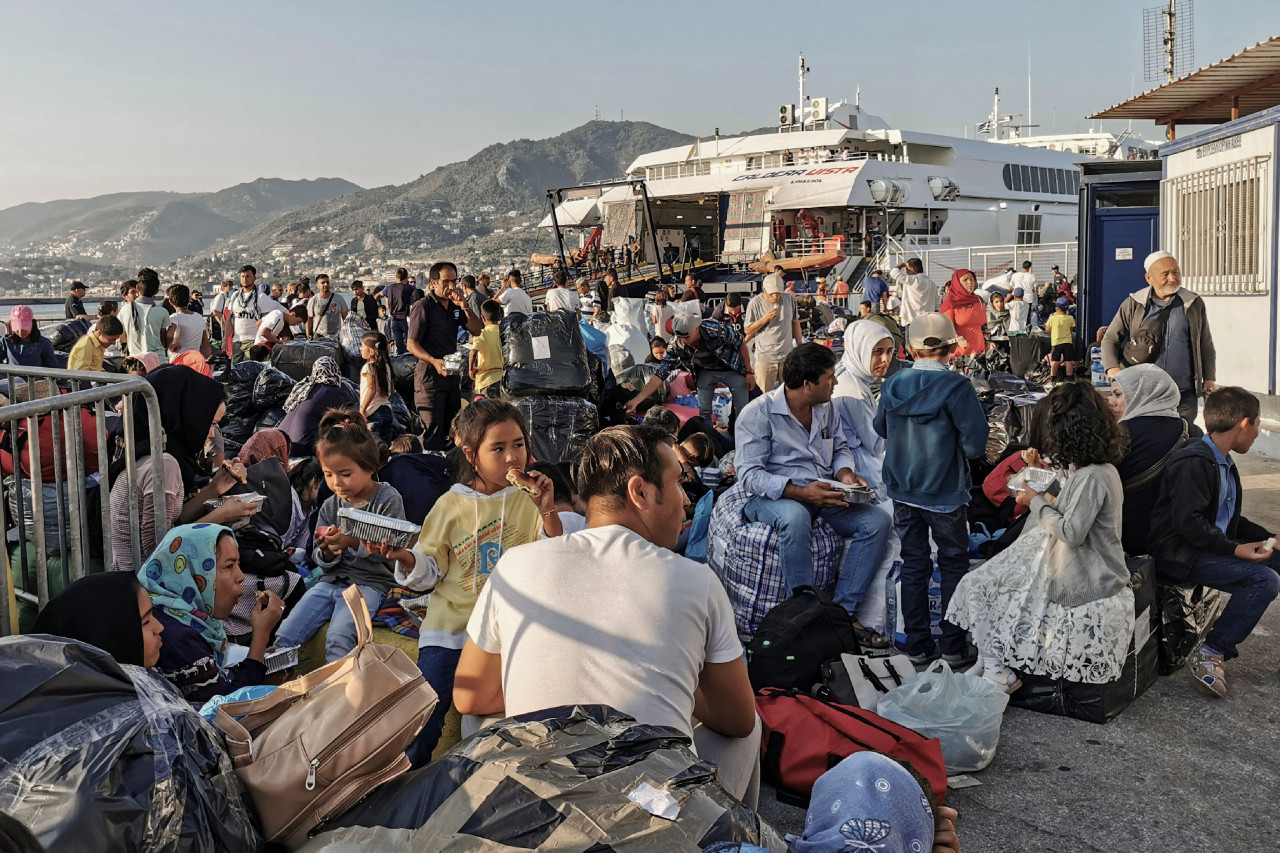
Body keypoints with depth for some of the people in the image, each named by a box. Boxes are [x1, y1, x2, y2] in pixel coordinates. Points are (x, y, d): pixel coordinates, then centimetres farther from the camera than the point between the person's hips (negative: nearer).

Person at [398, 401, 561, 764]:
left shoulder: (530, 500, 1)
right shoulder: (451, 505, 2)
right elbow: (429, 572, 5)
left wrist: (547, 511, -18)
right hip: (451, 627, 0)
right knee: (422, 722, -2)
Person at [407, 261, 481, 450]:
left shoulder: (454, 306, 11)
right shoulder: (424, 306, -9)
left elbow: (478, 331, 8)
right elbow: (412, 345, -13)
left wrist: (465, 307, -6)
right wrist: (435, 361, -29)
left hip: (451, 372, 8)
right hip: (429, 373, -8)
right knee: (433, 431, -7)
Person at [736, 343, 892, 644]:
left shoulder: (826, 408, 9)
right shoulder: (758, 413, -11)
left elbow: (842, 448, 21)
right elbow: (750, 474, -17)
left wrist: (845, 473, -3)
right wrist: (800, 492, -29)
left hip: (823, 495, 6)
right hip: (774, 496, -6)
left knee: (877, 522, -16)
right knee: (795, 517, -41)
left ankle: (842, 612, -16)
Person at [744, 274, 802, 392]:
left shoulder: (789, 299, 3)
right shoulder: (755, 303, -7)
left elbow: (795, 323, 15)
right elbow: (747, 330, -3)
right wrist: (765, 318, -16)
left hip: (787, 356, 3)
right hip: (764, 358, -3)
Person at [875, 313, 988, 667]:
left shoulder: (893, 384, -3)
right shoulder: (956, 387, -17)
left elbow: (881, 428, 12)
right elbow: (975, 444, -18)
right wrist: (951, 445, 3)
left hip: (903, 492, 4)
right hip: (945, 493, -4)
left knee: (913, 565, 14)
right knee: (954, 566, 10)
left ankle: (918, 644, 20)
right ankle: (954, 646, 16)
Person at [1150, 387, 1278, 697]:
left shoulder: (1223, 462, 16)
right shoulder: (1194, 462, -17)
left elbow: (1229, 519, 22)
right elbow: (1187, 522, -25)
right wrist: (1234, 549, -23)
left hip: (1211, 544, 10)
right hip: (1180, 553, -10)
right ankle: (1210, 655, -16)